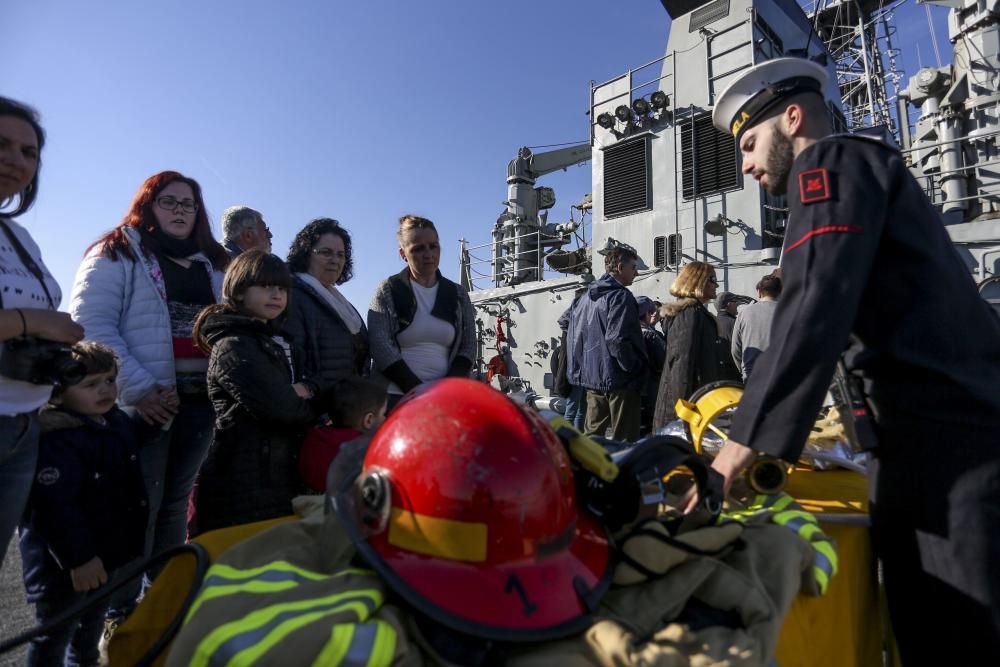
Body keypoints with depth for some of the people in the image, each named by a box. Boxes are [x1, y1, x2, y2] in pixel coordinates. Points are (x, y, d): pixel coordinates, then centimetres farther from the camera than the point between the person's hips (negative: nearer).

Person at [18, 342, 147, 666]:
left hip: (109, 549, 8)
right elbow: (56, 507, -28)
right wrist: (79, 557, -27)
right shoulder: (54, 439, -25)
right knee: (56, 631, 8)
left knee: (93, 618, 27)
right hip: (63, 560, -8)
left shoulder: (120, 422, 1)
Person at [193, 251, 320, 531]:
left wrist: (309, 391, -7)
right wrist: (307, 404, -2)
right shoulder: (234, 346, -11)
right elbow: (278, 408, -22)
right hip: (244, 489, -9)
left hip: (277, 483, 9)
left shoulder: (271, 344, 18)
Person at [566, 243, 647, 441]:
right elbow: (617, 339, -22)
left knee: (591, 435, 14)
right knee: (624, 441, 0)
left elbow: (573, 336, 18)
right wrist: (635, 368, -10)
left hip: (590, 378, 8)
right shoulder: (621, 296, -12)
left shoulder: (585, 298, 14)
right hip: (619, 380, -8)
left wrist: (577, 370, 21)